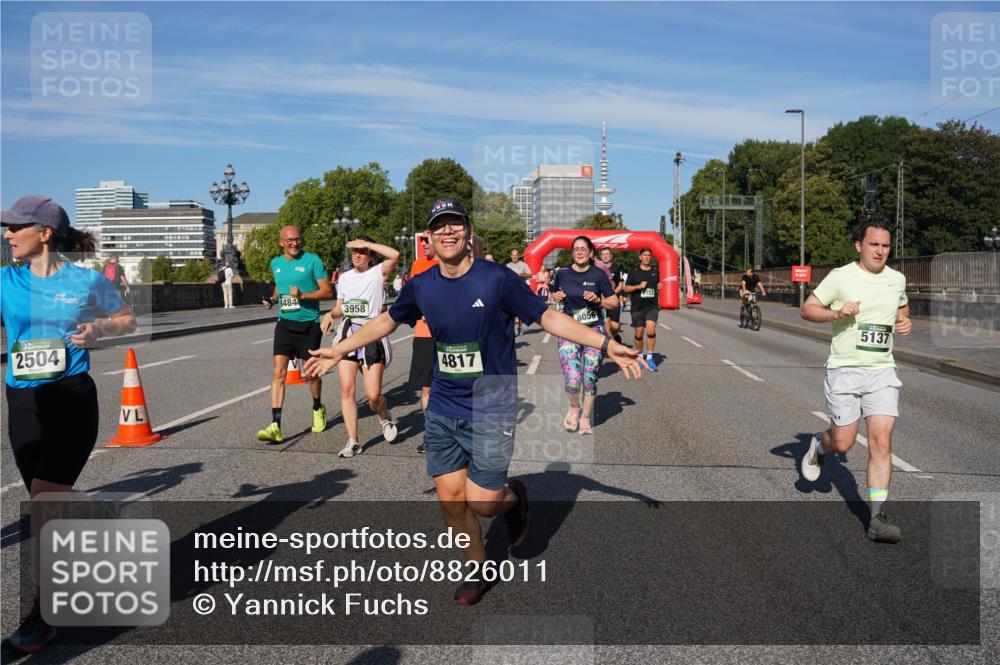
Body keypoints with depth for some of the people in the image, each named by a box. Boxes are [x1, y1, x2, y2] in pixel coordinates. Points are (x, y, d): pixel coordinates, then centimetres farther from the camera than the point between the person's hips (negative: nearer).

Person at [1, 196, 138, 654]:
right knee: (55, 505, 13)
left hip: (72, 399, -4)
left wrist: (99, 329, -8)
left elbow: (127, 319, 10)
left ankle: (41, 616, -1)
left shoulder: (88, 281, -3)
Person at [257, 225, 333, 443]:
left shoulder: (312, 260, -7)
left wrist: (303, 296, -21)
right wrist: (272, 299, 7)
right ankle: (275, 426, -13)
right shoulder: (276, 263, 9)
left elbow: (327, 291, -9)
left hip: (309, 325, -3)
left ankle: (318, 409, 38)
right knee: (278, 372, -10)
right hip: (285, 323, 3)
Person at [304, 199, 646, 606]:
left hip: (491, 411, -4)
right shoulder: (421, 287, 0)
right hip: (442, 410, 4)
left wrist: (607, 345, -12)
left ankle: (514, 496, 31)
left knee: (482, 502, -6)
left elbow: (548, 317, -6)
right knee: (450, 497, 6)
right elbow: (386, 322, 18)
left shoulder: (497, 278, -12)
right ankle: (480, 569, 30)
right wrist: (339, 352, 21)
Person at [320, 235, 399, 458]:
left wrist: (367, 243, -14)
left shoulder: (377, 272, -2)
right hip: (347, 335, 5)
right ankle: (352, 441, 7)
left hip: (371, 335, -5)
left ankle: (385, 418, 29)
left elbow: (395, 255, -22)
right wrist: (330, 314, 2)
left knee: (373, 395, -6)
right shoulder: (344, 277, 15)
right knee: (347, 389, -3)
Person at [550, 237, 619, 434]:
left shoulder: (599, 275, -4)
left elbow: (614, 303, 1)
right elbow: (554, 293, 20)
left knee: (590, 379, 4)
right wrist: (556, 297, -2)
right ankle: (574, 408, 19)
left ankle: (586, 417, 27)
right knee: (572, 381, -13)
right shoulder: (562, 274, 0)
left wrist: (598, 300, -16)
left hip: (595, 331, 0)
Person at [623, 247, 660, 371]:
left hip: (652, 306, 1)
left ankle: (649, 357, -7)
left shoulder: (656, 271, 10)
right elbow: (626, 288, 1)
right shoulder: (634, 272, 3)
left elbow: (661, 284, 27)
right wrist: (639, 286, -13)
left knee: (651, 330, -17)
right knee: (639, 333, 5)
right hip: (637, 307, -1)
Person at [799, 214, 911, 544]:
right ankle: (818, 446, 39)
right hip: (844, 370, -3)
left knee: (881, 442, -8)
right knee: (843, 442, 2)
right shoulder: (841, 277, -5)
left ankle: (878, 518, -4)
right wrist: (837, 312, -20)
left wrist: (904, 321, 7)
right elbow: (807, 309, -3)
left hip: (882, 371, 3)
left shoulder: (897, 279, 9)